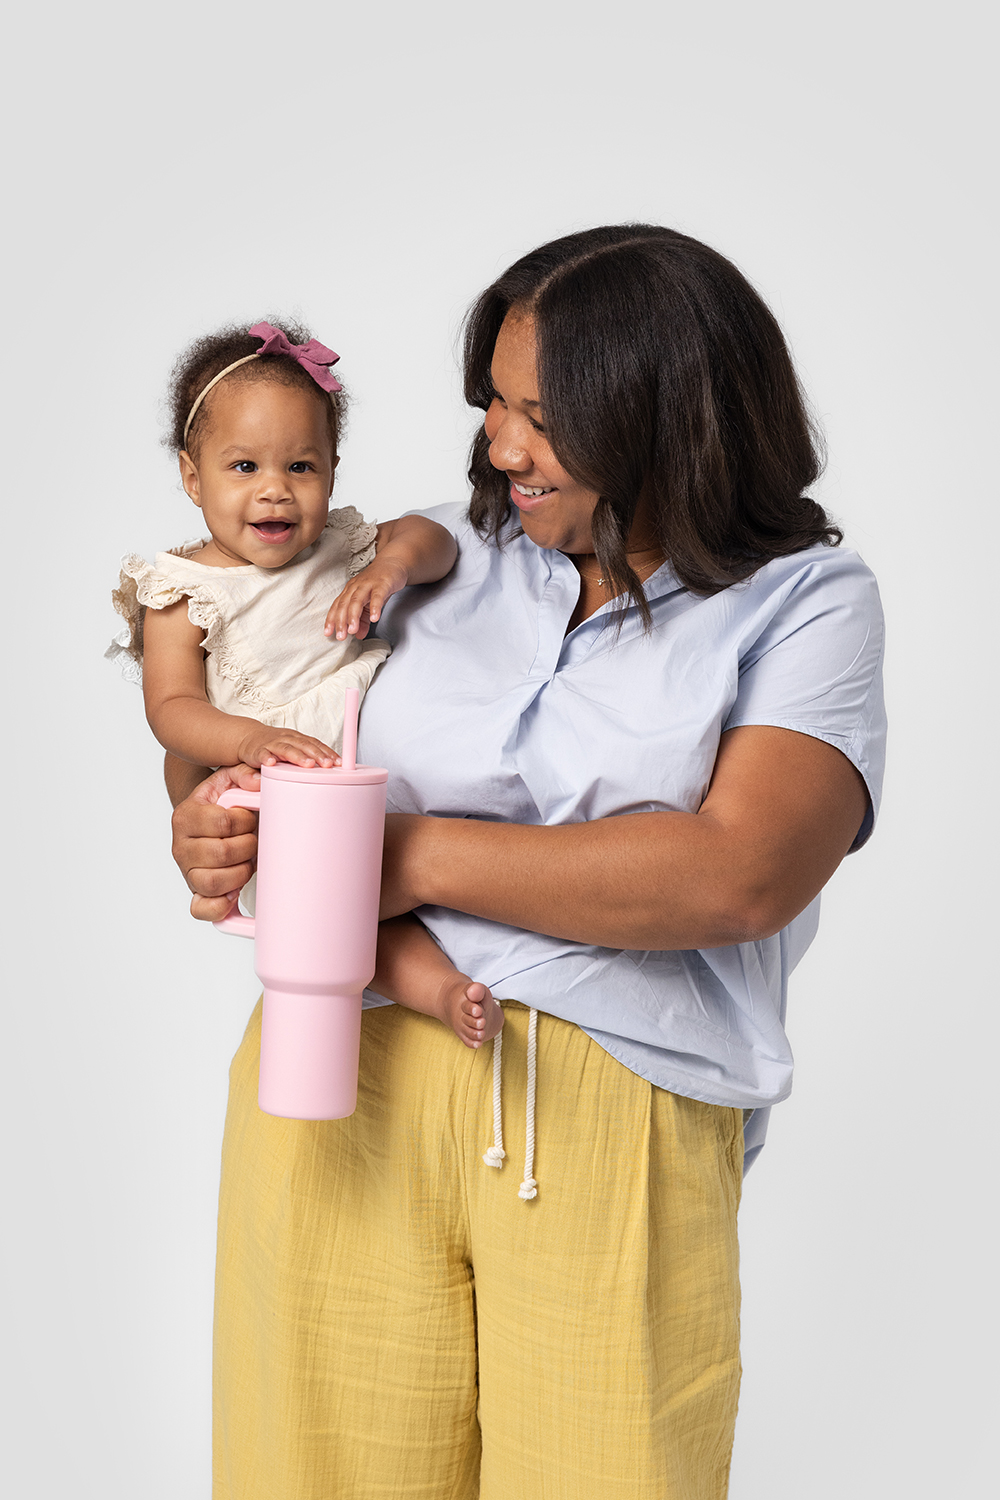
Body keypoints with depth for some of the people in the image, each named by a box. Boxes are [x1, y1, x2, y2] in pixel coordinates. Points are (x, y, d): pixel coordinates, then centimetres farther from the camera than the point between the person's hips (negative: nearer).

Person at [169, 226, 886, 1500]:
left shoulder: (805, 599, 0)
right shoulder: (451, 549, 12)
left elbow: (743, 874, -15)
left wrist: (424, 857, -14)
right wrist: (213, 830, -6)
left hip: (618, 1116, -3)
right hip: (348, 1072, 3)